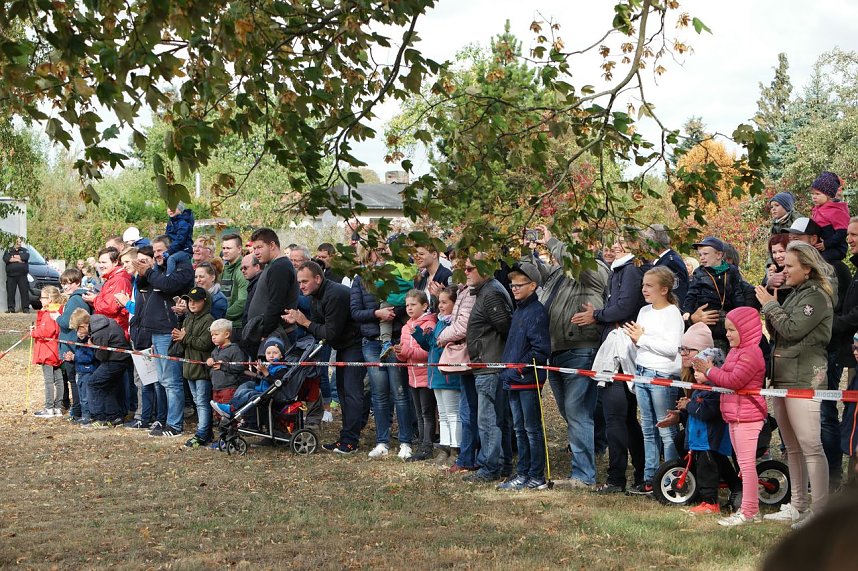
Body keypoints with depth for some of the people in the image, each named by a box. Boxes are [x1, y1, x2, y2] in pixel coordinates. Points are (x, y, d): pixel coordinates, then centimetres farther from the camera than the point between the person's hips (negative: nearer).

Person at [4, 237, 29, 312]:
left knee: (24, 292, -5)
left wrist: (13, 257, -5)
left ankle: (26, 308, -3)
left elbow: (25, 257, -9)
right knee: (10, 292, -2)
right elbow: (5, 258, -5)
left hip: (22, 276, 0)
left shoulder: (24, 250, 14)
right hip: (11, 276, 1)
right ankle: (10, 308, 2)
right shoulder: (8, 250, 14)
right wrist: (18, 259, -8)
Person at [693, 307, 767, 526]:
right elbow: (727, 378, 19)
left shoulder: (751, 353, -15)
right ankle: (751, 509, 21)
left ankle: (748, 512, -4)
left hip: (747, 417, -11)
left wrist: (710, 371, -11)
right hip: (735, 417, 11)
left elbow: (734, 380, -21)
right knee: (744, 464, 14)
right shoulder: (736, 351, 19)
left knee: (747, 463, -7)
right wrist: (708, 372, 3)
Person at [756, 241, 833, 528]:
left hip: (804, 378, -10)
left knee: (810, 446, -10)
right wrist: (769, 308, 2)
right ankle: (798, 506, 22)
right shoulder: (796, 294, 18)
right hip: (783, 377, 10)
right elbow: (777, 334, 17)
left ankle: (820, 510, -8)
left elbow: (792, 329, -19)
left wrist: (771, 306, -8)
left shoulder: (817, 296, -10)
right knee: (792, 447, 14)